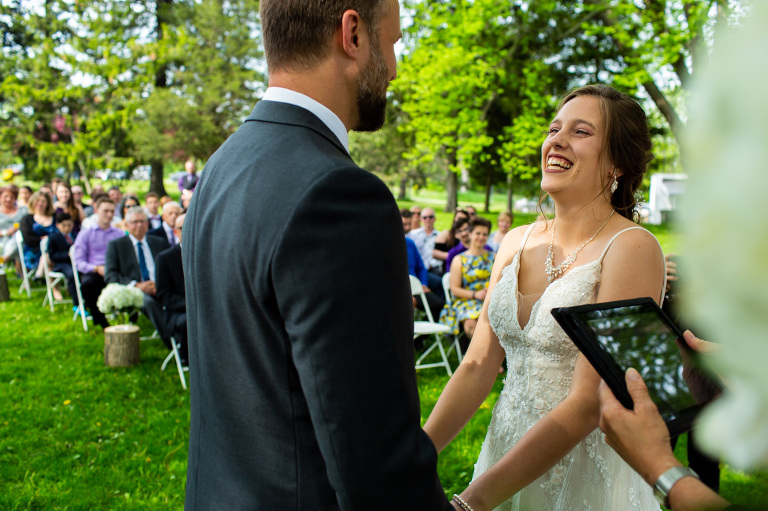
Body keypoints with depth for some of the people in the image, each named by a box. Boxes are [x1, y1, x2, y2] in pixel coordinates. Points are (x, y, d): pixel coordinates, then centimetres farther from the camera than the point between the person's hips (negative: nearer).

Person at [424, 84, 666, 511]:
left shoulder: (633, 248, -17)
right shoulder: (516, 242, 1)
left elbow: (588, 402, -22)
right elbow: (478, 364, -1)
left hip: (588, 475, -5)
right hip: (506, 452, 5)